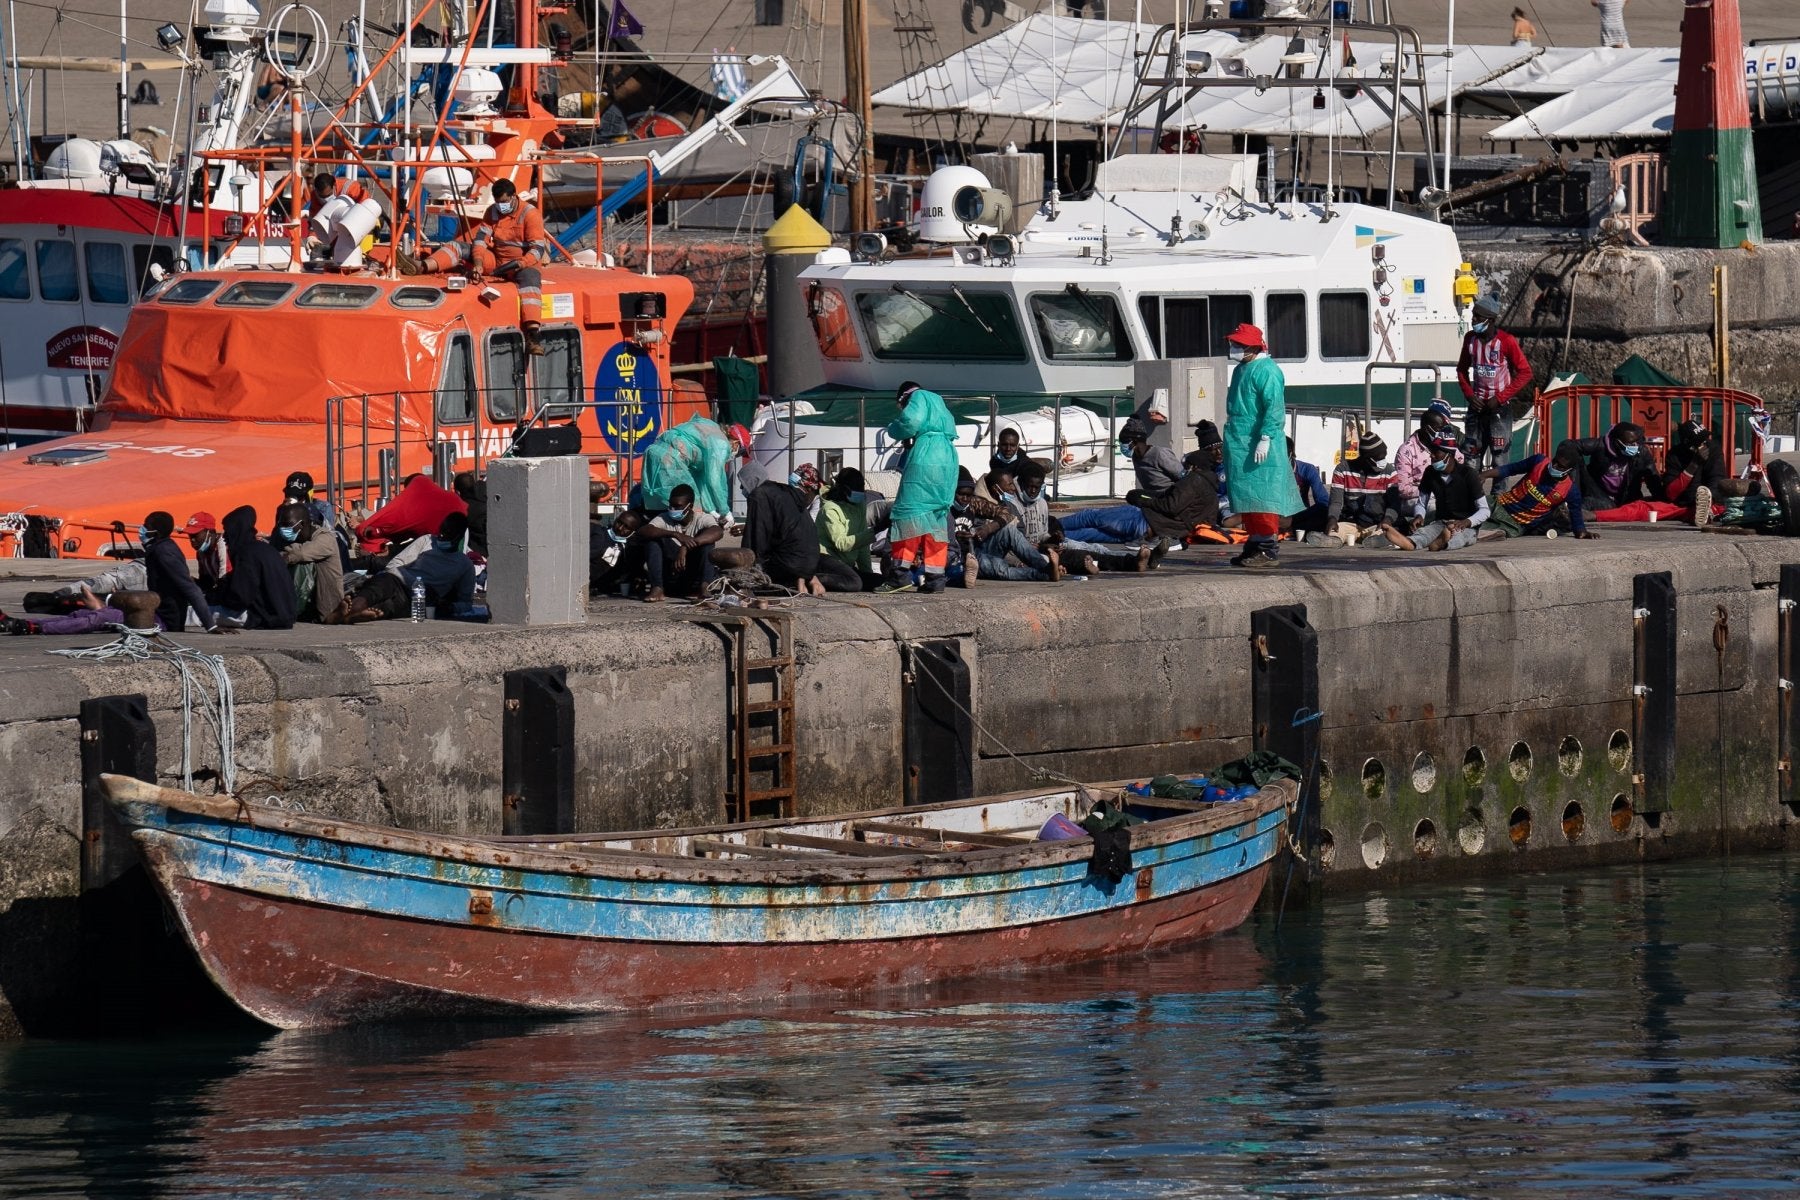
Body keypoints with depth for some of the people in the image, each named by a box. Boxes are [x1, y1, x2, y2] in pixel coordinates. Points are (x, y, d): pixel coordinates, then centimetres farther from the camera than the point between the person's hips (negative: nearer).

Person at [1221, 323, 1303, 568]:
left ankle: (1267, 548, -8)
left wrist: (1265, 439, -25)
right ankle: (1254, 543, 19)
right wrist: (1230, 443, 25)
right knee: (1246, 500, 13)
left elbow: (1274, 407, -20)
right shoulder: (1241, 370, 18)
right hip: (1239, 445, 10)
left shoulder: (1266, 371, -13)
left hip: (1259, 447, -10)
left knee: (1261, 498, -9)